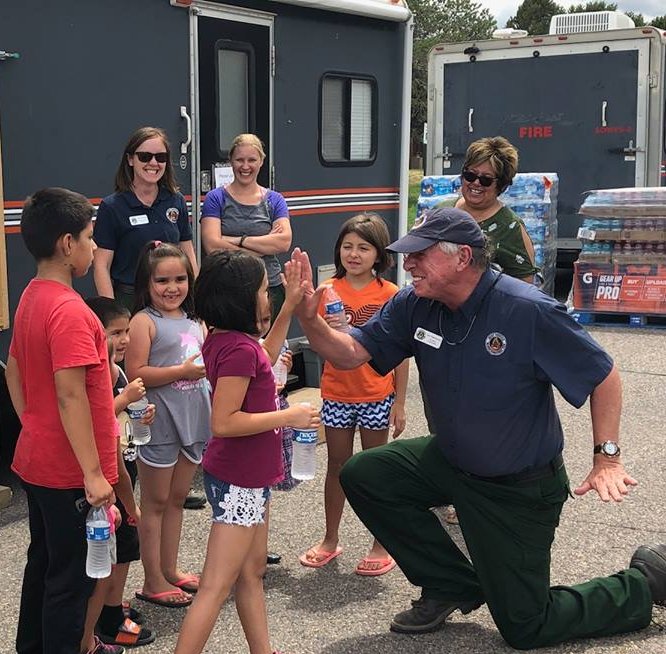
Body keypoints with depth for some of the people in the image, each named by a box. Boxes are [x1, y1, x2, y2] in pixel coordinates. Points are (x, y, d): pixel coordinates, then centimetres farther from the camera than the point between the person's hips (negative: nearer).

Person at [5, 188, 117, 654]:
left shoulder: (32, 299, 6)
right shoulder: (70, 311, -23)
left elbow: (14, 373, 15)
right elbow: (70, 396, -26)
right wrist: (94, 473, -23)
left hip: (37, 461, 10)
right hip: (70, 472, -10)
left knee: (44, 561, 23)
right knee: (73, 576, 5)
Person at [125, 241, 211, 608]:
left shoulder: (193, 321, 12)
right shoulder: (144, 322, -10)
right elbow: (135, 374, -19)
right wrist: (183, 371, -22)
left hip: (193, 418, 7)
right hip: (159, 422, -7)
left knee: (177, 498, 16)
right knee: (155, 502, 4)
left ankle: (170, 570, 28)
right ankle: (153, 582, 13)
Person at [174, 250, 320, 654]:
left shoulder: (224, 340, 3)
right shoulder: (238, 349, -24)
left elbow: (264, 358, 24)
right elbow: (224, 422, -27)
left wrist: (291, 306, 18)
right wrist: (288, 417, -21)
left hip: (249, 475, 10)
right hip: (239, 481, -10)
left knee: (252, 574, 19)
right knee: (217, 587, -4)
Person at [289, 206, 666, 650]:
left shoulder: (529, 311, -28)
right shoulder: (414, 306, -10)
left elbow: (603, 376, -17)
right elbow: (350, 353, -7)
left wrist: (607, 458, -21)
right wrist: (309, 316, -25)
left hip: (521, 487, -6)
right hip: (450, 461, 6)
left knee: (526, 629, -1)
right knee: (363, 476, -7)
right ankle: (454, 587, 9)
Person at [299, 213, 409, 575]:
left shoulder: (390, 294, -7)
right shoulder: (329, 291, -1)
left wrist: (400, 403, -5)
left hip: (376, 396, -2)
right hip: (337, 395, 2)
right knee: (337, 466, 14)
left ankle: (382, 544, 22)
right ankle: (330, 540, 28)